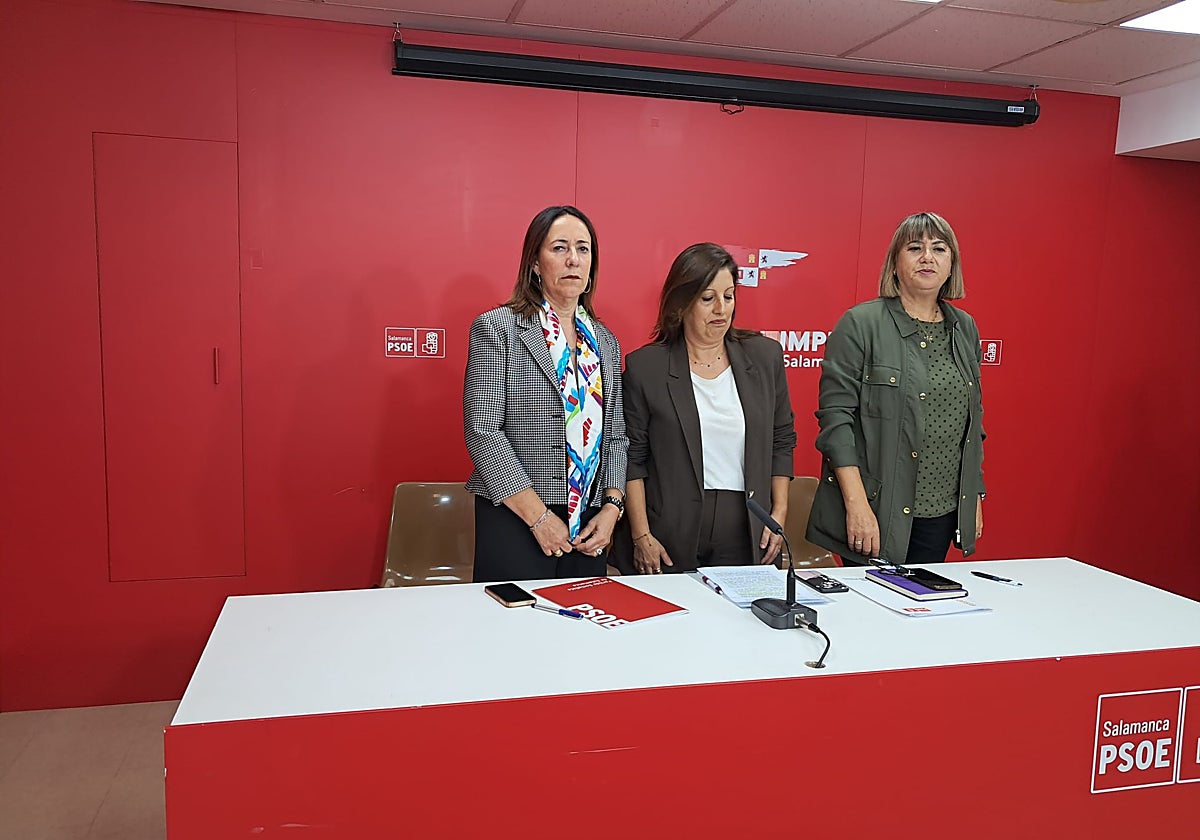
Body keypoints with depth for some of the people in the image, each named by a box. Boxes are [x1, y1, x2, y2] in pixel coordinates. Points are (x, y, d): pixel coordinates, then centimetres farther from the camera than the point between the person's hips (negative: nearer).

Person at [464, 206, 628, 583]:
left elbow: (614, 435, 14)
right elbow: (483, 431, -12)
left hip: (589, 529, 5)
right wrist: (539, 516, -14)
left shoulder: (605, 341, 12)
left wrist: (612, 506, -1)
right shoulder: (497, 328, -5)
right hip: (515, 521, -5)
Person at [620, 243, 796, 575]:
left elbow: (782, 441, 12)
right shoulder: (644, 366, -2)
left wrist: (779, 514, 6)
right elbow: (631, 457, -1)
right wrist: (641, 535, -6)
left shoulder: (765, 356, 6)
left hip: (747, 533, 2)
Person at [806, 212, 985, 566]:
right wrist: (856, 504, -18)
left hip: (943, 513, 6)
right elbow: (836, 416, -13)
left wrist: (975, 496, 15)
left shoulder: (965, 329, 11)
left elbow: (974, 419, 18)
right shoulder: (861, 324, -8)